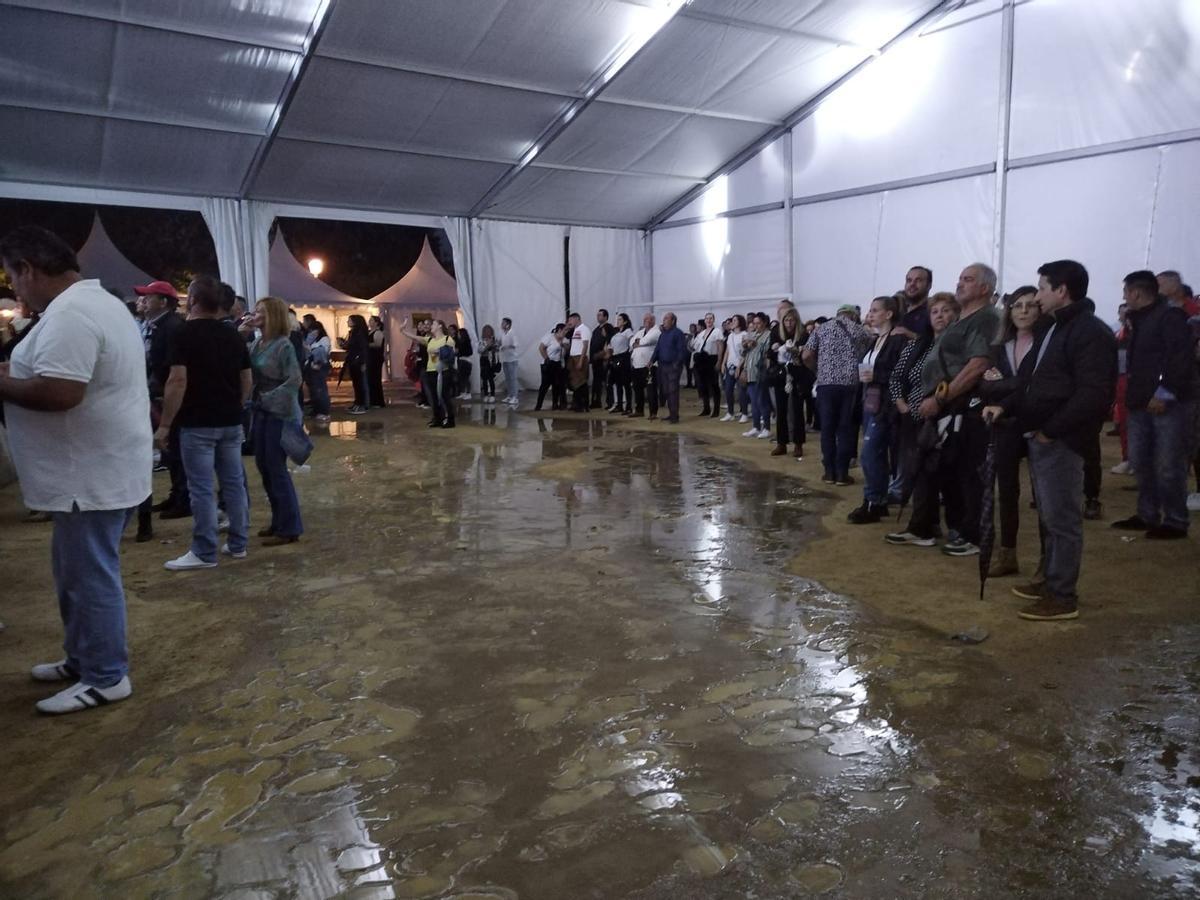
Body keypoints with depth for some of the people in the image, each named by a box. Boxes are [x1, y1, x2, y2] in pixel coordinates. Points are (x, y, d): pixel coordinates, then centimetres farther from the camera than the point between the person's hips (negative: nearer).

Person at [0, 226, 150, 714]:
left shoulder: (68, 314, -20)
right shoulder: (98, 302, 15)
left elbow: (59, 393, -29)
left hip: (92, 474, -11)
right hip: (99, 467, 11)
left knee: (90, 576, 1)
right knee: (77, 570, 21)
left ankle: (105, 678, 13)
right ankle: (82, 659, 34)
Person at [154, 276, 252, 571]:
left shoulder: (186, 333, -9)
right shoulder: (233, 336, 10)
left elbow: (178, 382, -16)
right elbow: (247, 381, 13)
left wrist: (165, 424, -11)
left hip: (198, 423, -6)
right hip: (230, 422, 6)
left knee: (202, 488, -2)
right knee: (234, 483, 10)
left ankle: (204, 553, 3)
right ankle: (237, 544, 18)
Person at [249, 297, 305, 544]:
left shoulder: (283, 345, -15)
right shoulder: (256, 343, 7)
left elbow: (294, 380, -19)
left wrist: (270, 398, -18)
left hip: (280, 414, -8)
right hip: (261, 411, 8)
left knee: (276, 468, -3)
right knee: (263, 465, 13)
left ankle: (289, 528, 8)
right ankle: (278, 521, 25)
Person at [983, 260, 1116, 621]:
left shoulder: (1091, 333, -13)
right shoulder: (1051, 328, 18)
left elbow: (1093, 395, -22)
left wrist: (1051, 430, -19)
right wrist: (1006, 406, 8)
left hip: (1060, 441, -10)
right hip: (1039, 437, 10)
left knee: (1062, 519, -3)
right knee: (1048, 517, 16)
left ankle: (1063, 597, 4)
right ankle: (1051, 581, 28)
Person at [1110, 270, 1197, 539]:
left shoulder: (1170, 316, -10)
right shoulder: (1141, 319, 18)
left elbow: (1182, 357, -19)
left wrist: (1165, 393, -21)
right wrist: (1133, 393, 15)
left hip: (1168, 402, -9)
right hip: (1143, 402, 9)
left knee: (1168, 466, -5)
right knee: (1141, 462, 11)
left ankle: (1175, 522, 5)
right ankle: (1147, 515, 21)